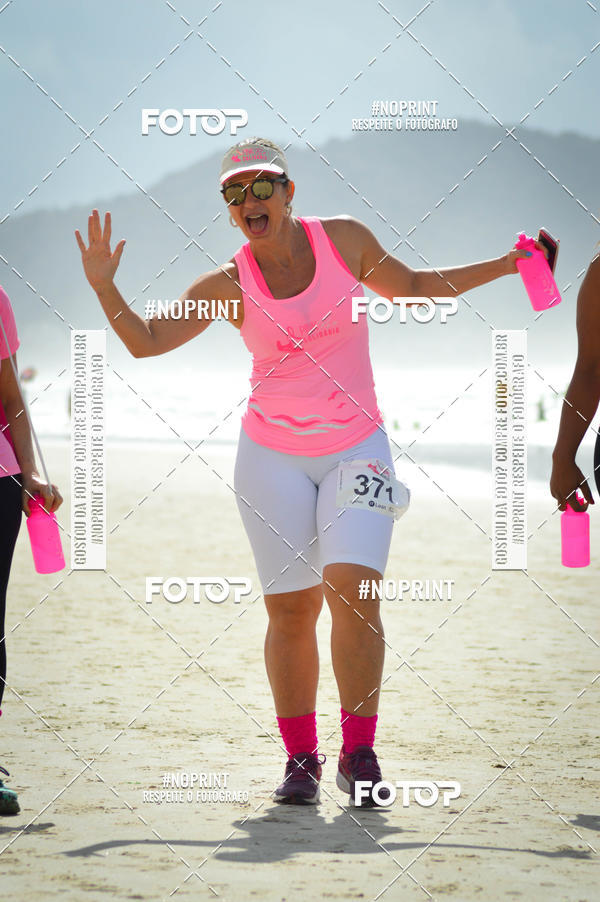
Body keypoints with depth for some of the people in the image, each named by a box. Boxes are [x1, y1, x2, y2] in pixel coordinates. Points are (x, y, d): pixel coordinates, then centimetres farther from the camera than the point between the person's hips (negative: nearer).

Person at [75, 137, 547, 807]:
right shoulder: (230, 285, -1)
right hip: (273, 455, 0)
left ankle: (359, 752, -10)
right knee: (291, 607, -2)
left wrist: (504, 265, 13)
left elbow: (413, 287, 17)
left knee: (353, 588, -16)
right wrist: (104, 286, -15)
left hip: (357, 446, 0)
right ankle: (301, 758, 10)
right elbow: (146, 341, 0)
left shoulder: (345, 239, 1)